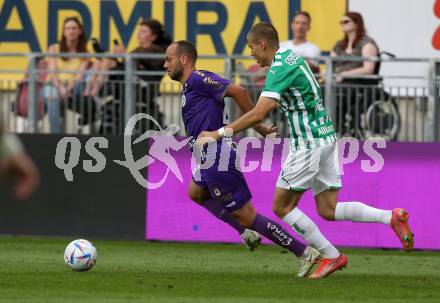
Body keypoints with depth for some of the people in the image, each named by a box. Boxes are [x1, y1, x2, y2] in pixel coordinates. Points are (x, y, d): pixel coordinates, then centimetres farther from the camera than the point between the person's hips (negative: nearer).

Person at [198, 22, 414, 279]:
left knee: (283, 207, 3)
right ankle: (392, 217, -4)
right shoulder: (292, 57, 13)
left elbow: (259, 114, -26)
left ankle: (331, 256, 2)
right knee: (328, 210, 9)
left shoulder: (279, 69, -17)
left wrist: (220, 133, -22)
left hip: (308, 144, -9)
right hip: (326, 138, 9)